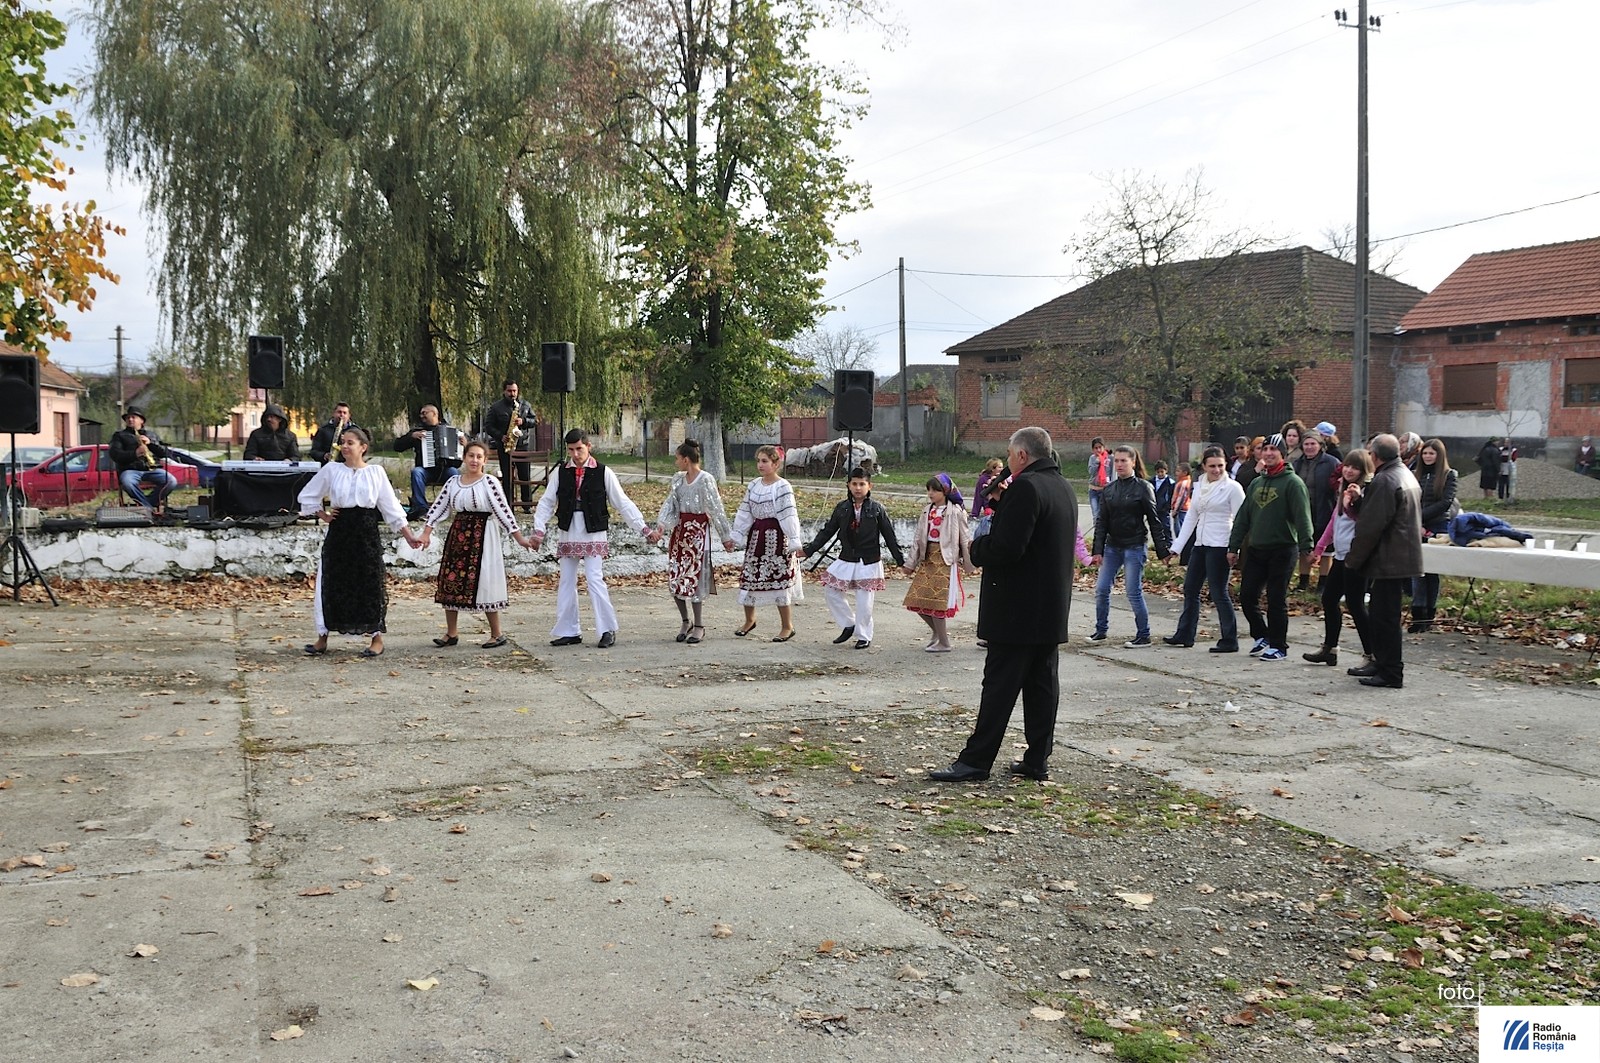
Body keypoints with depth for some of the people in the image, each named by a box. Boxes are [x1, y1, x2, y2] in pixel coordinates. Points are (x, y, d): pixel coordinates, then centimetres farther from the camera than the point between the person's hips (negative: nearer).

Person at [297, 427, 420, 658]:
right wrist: (323, 515, 5)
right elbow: (307, 496, 15)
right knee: (331, 584, 4)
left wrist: (408, 535, 1)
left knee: (370, 585, 1)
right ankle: (322, 637, 15)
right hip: (339, 533, 1)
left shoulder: (376, 472, 1)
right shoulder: (331, 470, 3)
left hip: (366, 534, -1)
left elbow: (390, 506, 4)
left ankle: (376, 639, 11)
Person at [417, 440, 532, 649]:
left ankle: (497, 634, 10)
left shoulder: (489, 482, -6)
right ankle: (451, 633, 17)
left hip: (482, 538, -5)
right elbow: (438, 508, 7)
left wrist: (519, 537, -12)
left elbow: (503, 510, -10)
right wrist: (426, 533, -2)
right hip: (458, 536, 5)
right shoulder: (453, 482, 8)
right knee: (450, 581, 5)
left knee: (483, 583, -2)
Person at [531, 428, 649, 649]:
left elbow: (623, 503, 0)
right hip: (568, 535, 4)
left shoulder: (603, 473, -3)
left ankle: (608, 630, -2)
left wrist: (642, 528, -5)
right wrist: (539, 529, -3)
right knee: (566, 583, 8)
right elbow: (547, 502, 8)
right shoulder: (561, 473, 5)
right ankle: (569, 631, 18)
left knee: (595, 581, -11)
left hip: (594, 535, -4)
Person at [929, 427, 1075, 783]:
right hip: (1052, 610, 9)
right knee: (1043, 684, 11)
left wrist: (976, 548, -5)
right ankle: (1038, 760, 15)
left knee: (1000, 686, -5)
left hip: (1017, 611, -9)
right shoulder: (1063, 487, 13)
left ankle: (976, 761, 0)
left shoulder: (1025, 487, -17)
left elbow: (1006, 548, -24)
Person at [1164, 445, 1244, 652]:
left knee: (1219, 593, -5)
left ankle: (1229, 640, 4)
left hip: (1219, 546, -7)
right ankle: (1185, 635, 23)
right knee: (1190, 589, 12)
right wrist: (1176, 547, 11)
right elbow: (1191, 517, 14)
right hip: (1200, 544, 7)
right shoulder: (1200, 486, 11)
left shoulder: (1232, 487, -7)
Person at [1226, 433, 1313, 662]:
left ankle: (1279, 647, 9)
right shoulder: (1256, 483, 15)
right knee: (1247, 597, 6)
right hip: (1256, 550, 7)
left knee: (1277, 600, -2)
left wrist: (1305, 546, -24)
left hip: (1282, 550, -7)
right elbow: (1243, 518, 16)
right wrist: (1233, 547, 13)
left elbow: (1303, 516, -15)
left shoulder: (1292, 482, -7)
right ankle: (1262, 637, 24)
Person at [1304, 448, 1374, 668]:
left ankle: (1370, 655, 0)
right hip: (1340, 553, 9)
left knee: (1355, 604, -7)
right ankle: (1329, 649, 25)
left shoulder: (1367, 490, -10)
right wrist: (1320, 546, 29)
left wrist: (1356, 500, -39)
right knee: (1329, 599, 14)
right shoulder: (1344, 489, 16)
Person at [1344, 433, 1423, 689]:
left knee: (1384, 616, -6)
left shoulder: (1384, 481, -17)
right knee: (1381, 614, 18)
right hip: (1405, 557, 10)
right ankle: (1381, 663, 26)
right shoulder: (1406, 475, 16)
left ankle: (1391, 673, -4)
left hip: (1390, 560, -10)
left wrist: (1353, 558, -11)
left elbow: (1371, 526, -18)